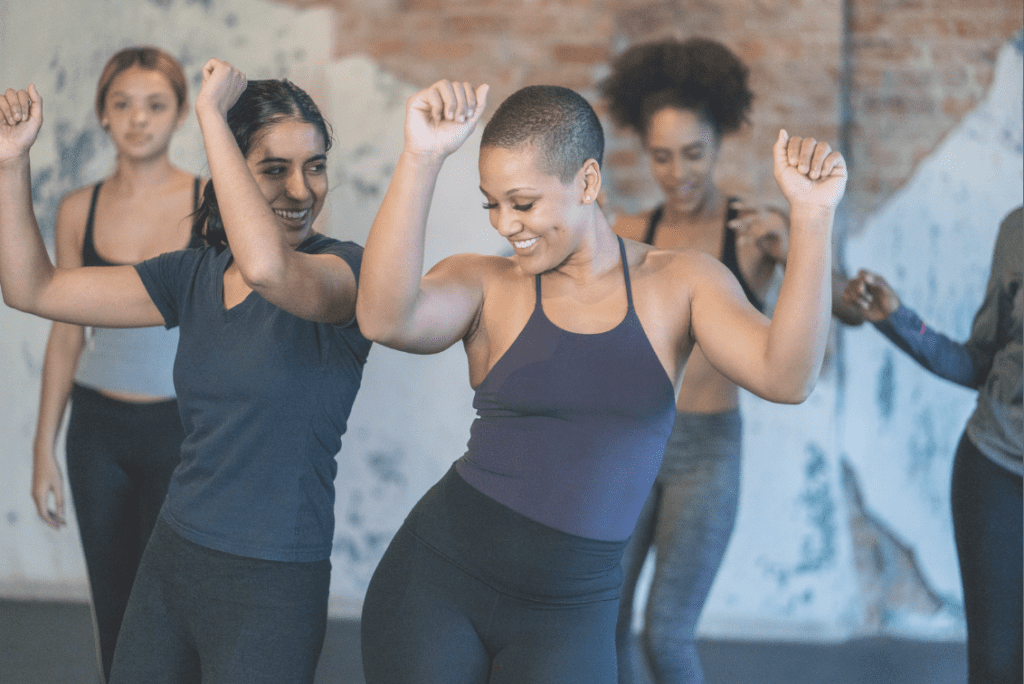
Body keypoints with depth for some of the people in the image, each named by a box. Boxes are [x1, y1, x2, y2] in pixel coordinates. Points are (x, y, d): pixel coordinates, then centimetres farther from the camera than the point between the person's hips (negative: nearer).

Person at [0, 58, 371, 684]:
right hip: (172, 561, 6)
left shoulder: (346, 269, -11)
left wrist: (212, 115, -27)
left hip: (272, 586, -6)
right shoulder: (195, 276, 7)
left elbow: (267, 267, -35)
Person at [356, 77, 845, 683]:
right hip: (439, 584, 0)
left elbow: (786, 377, -15)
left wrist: (812, 217, -25)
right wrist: (422, 160, -34)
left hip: (569, 616, 1)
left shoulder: (680, 284, 1)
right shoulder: (486, 286, -3)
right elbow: (386, 319, -24)